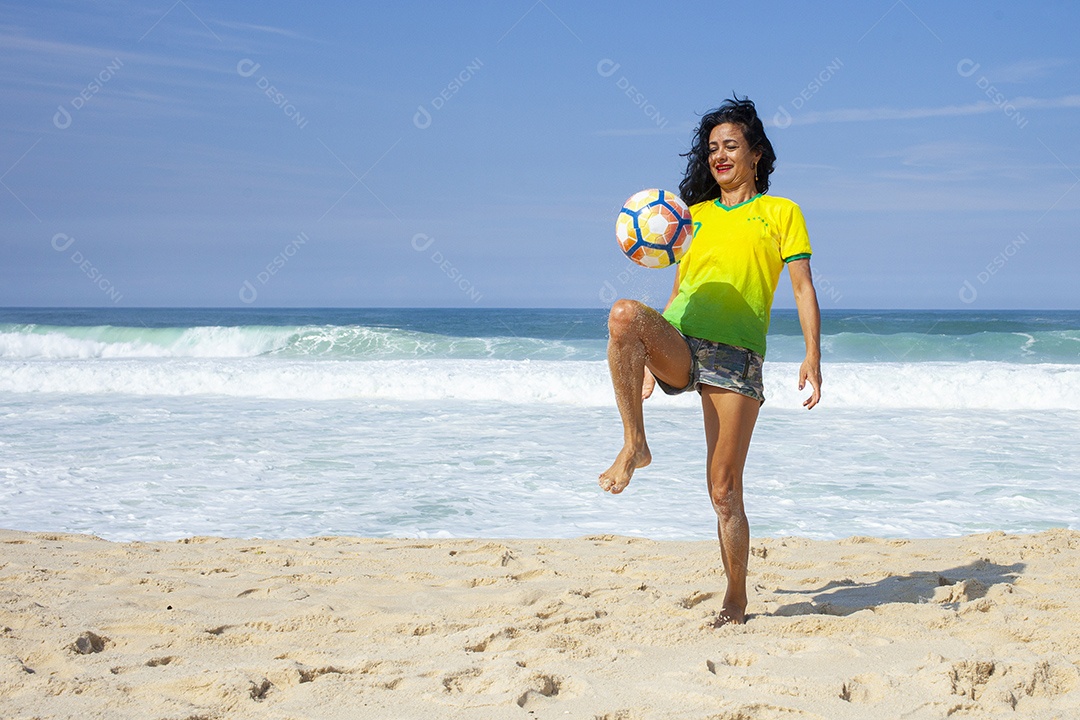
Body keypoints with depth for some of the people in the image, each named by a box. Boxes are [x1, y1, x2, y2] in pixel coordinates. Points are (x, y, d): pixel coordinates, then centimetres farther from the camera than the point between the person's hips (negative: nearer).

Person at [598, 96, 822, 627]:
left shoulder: (780, 212, 13)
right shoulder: (695, 214, 24)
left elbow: (803, 288, 6)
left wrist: (812, 357, -6)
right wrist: (650, 357, 22)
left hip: (736, 354, -3)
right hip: (678, 344, 3)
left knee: (724, 489, -4)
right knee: (625, 314, -33)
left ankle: (736, 600, 13)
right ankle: (634, 446, -24)